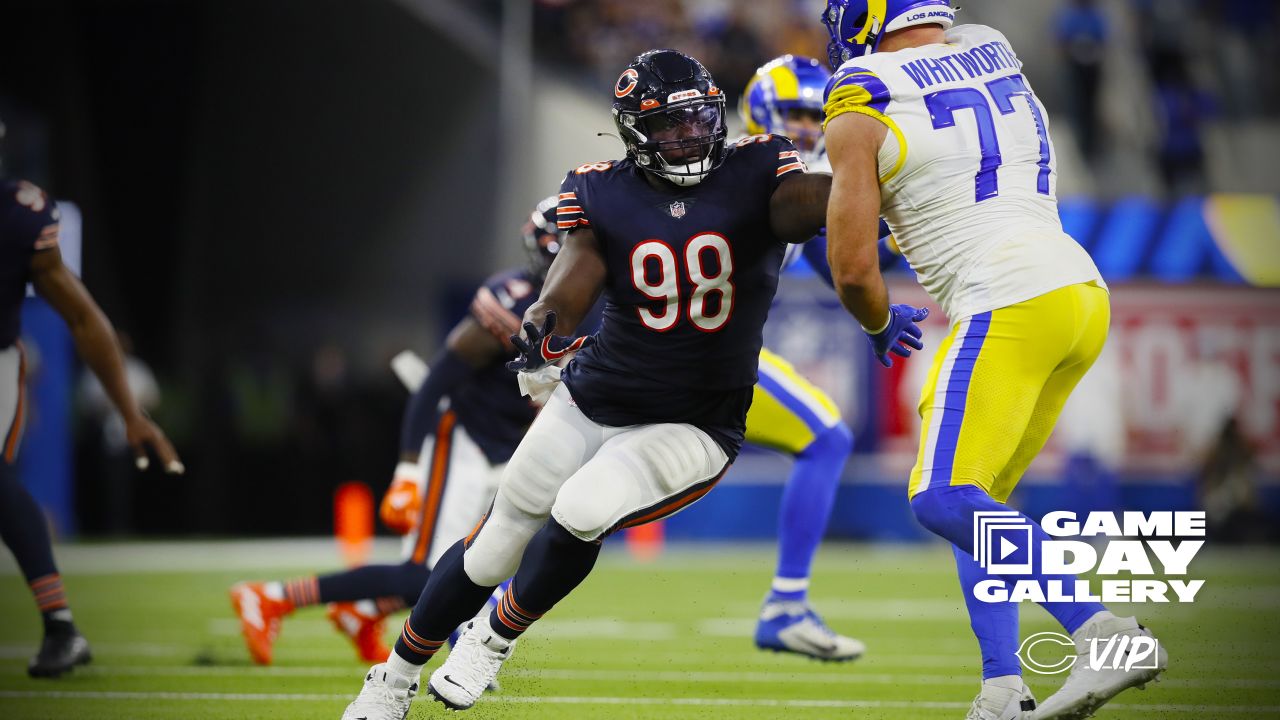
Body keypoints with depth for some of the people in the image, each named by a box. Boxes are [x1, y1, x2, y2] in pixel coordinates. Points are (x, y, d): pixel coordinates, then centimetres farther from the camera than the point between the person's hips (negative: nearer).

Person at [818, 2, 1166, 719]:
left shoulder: (860, 112, -2)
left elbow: (854, 270, -2)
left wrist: (882, 322, 19)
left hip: (1008, 305, -8)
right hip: (1085, 290, 8)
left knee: (943, 499, -11)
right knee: (976, 501, 13)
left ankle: (1102, 630, -24)